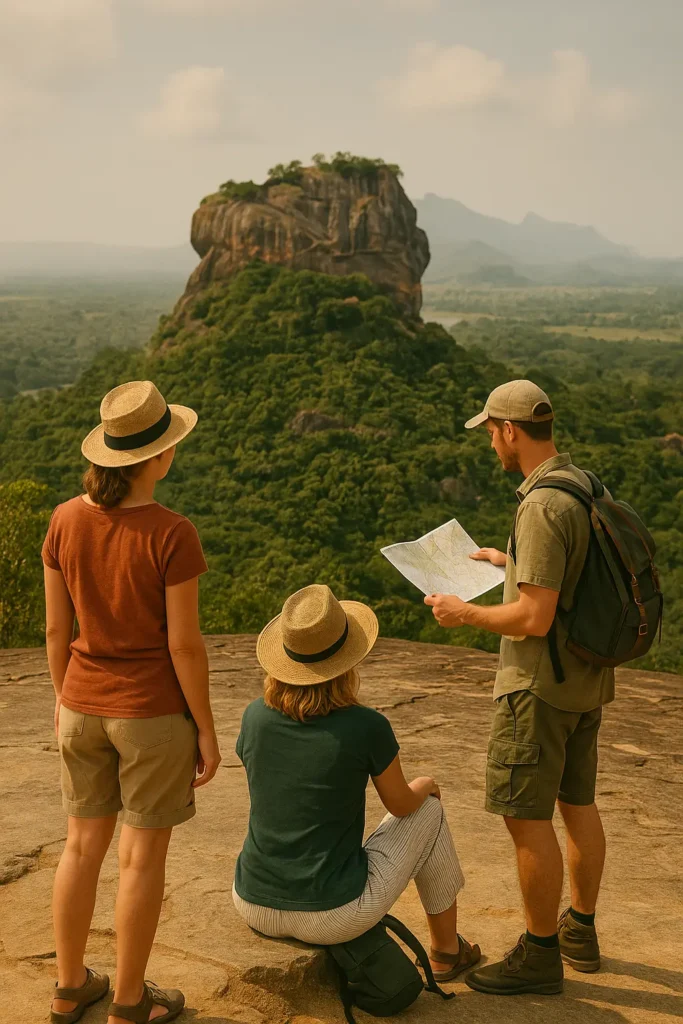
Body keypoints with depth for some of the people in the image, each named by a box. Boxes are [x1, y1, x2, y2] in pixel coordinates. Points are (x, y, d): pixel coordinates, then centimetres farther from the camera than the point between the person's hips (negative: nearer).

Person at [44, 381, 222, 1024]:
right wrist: (206, 729, -6)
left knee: (83, 844, 20)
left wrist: (63, 697, 16)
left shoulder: (65, 520, -6)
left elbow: (56, 625, 1)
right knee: (143, 856, 9)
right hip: (154, 712, -5)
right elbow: (184, 643, -17)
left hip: (85, 705, 5)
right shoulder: (172, 535, -21)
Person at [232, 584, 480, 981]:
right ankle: (447, 950, 33)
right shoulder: (367, 727, -17)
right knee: (428, 810, 17)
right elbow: (400, 803, 1)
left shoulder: (255, 717, -5)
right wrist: (425, 785, 24)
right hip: (332, 916, -4)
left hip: (254, 907, 4)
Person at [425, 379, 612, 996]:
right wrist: (510, 562, 24)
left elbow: (534, 618, -26)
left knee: (525, 815, 1)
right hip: (587, 677, 10)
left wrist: (465, 614, -12)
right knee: (577, 805, 18)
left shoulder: (543, 506, -23)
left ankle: (540, 954, 12)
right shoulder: (584, 484, 6)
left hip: (541, 684, -10)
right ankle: (581, 932, 33)